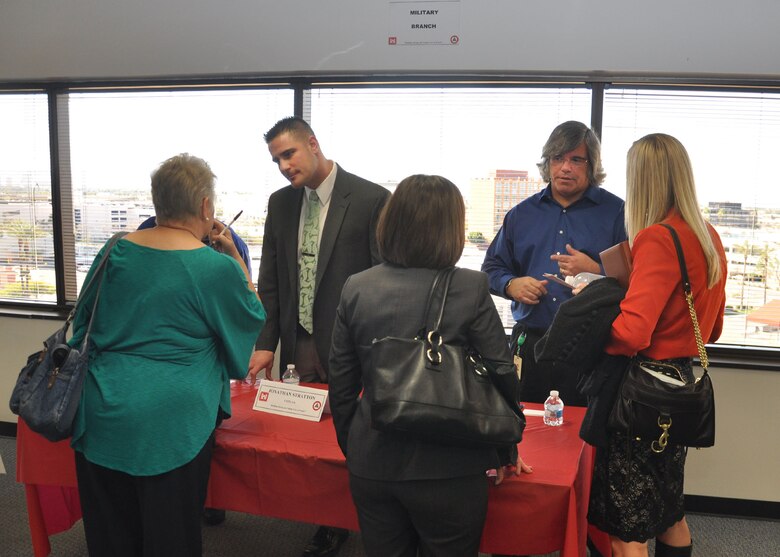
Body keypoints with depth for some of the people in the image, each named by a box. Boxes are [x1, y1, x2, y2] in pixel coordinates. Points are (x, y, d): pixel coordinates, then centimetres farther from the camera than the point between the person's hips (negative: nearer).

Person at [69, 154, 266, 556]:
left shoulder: (116, 250, 1)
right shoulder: (217, 267, -13)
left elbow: (85, 320, 14)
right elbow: (253, 319, 4)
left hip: (101, 414, 5)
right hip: (171, 420, -4)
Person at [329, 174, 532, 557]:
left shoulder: (356, 288, -4)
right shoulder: (470, 288, -14)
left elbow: (341, 382, 2)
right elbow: (502, 377, -9)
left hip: (371, 465, 4)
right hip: (448, 468, -3)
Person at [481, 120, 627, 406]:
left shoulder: (616, 212, 2)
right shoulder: (521, 213, 13)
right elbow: (492, 267, 17)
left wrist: (596, 272, -17)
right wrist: (512, 285, -2)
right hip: (530, 343, 3)